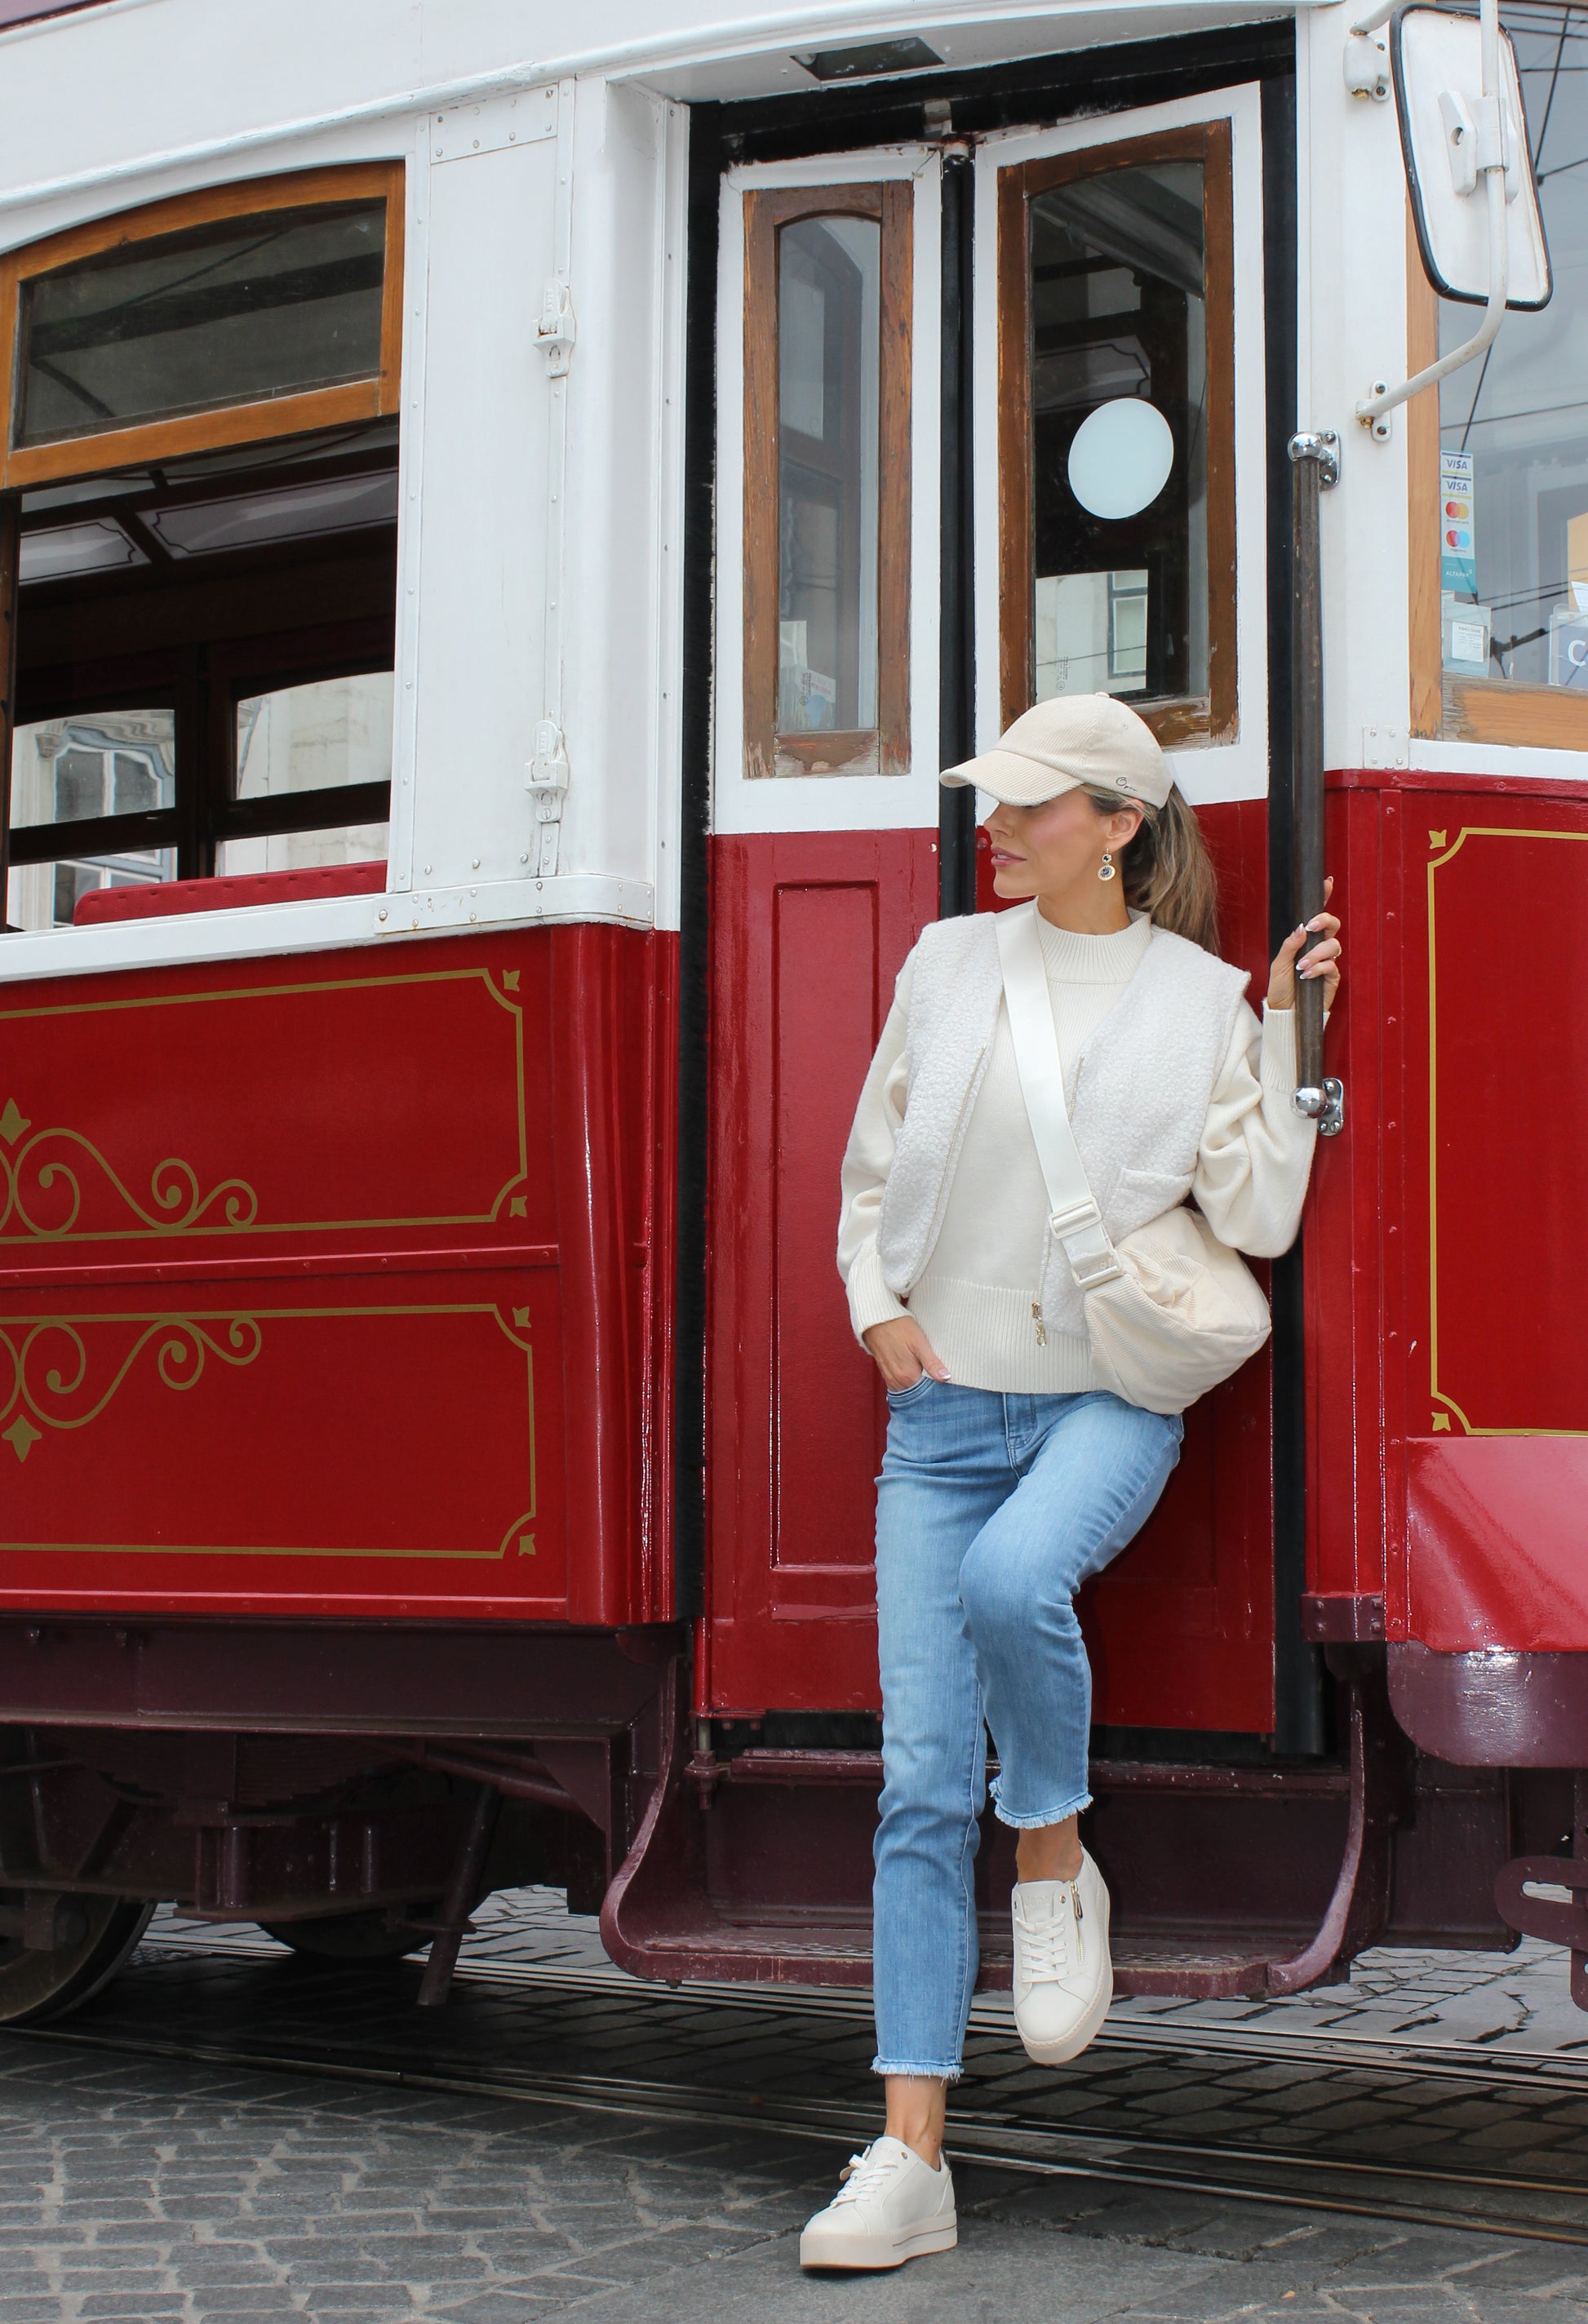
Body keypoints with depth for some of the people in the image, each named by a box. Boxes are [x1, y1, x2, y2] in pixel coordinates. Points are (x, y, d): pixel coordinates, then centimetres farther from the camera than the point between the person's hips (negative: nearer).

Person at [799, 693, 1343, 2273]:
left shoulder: (1199, 998, 1)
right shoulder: (947, 964, 9)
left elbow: (1257, 1220, -5)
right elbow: (871, 1172, 17)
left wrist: (1289, 1030, -8)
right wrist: (876, 1306, 1)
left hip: (1108, 1396, -3)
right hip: (945, 1404, 3)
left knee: (1012, 1576, -37)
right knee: (924, 1782, -5)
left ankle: (1057, 1862, -6)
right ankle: (911, 2159, -1)